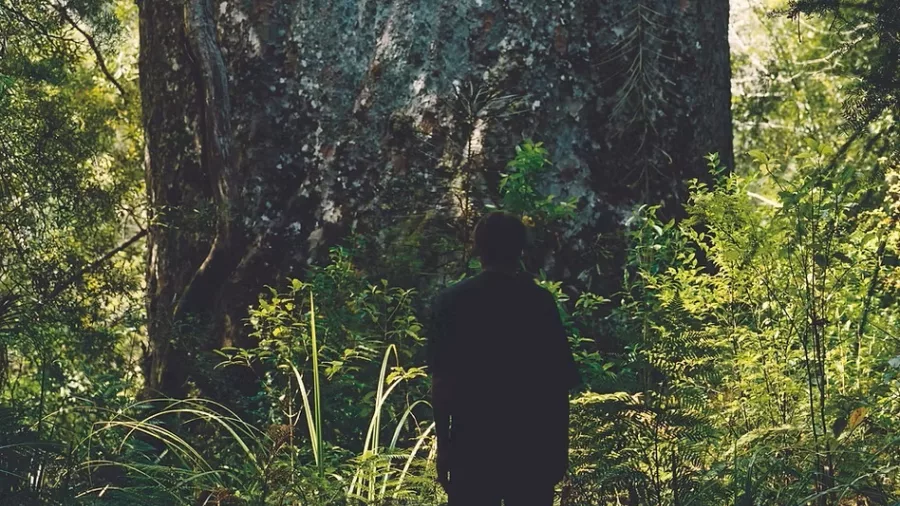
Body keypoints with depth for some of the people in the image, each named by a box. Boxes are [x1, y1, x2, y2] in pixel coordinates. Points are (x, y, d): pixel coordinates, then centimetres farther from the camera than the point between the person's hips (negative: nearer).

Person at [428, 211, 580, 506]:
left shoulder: (451, 302, 0)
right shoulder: (540, 302, 0)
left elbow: (442, 382, -3)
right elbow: (560, 382, 1)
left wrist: (443, 447, 3)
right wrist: (561, 447, 9)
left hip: (472, 445, 0)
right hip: (532, 446, 1)